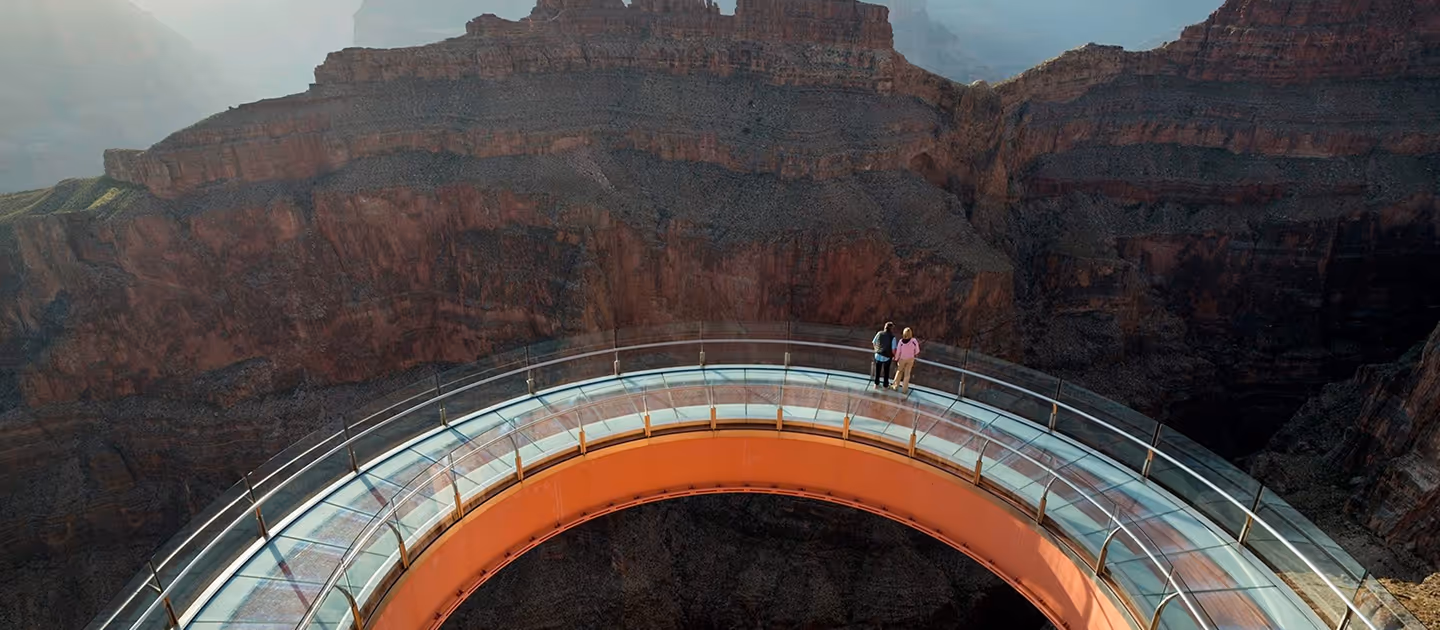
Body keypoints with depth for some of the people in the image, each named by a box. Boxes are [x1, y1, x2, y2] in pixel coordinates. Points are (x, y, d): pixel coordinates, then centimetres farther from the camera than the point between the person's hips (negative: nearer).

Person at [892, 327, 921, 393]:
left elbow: (898, 351, -12)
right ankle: (905, 389, 19)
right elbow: (917, 350, -6)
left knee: (899, 371, 20)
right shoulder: (914, 340, -20)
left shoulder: (901, 341, -22)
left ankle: (896, 386, 28)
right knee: (907, 373, 12)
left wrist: (896, 359, 4)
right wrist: (915, 354, 16)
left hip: (902, 359, -1)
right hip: (910, 359, 1)